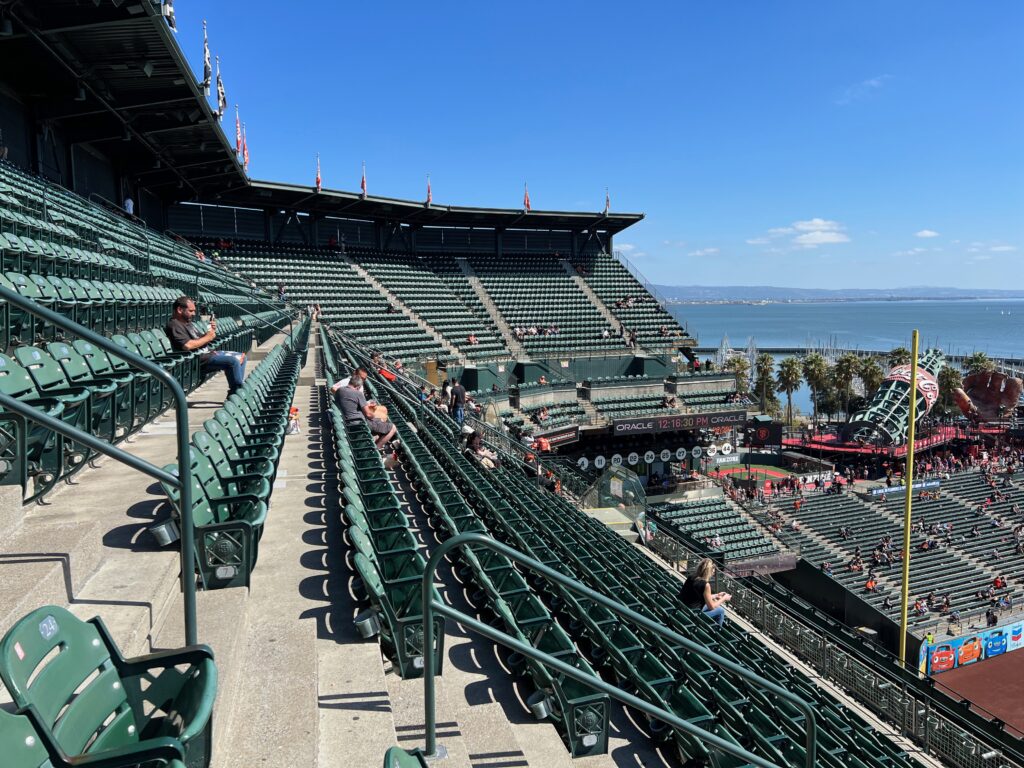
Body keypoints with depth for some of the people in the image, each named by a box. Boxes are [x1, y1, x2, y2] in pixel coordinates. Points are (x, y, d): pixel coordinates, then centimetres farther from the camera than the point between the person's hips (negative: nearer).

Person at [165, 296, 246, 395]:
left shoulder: (188, 323, 21)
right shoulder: (174, 325, -11)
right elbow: (187, 345, -26)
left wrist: (211, 331, 2)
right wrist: (207, 337, -13)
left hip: (206, 353, 11)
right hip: (196, 359, -11)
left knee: (241, 356, 7)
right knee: (232, 361, -27)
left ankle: (239, 387, 1)